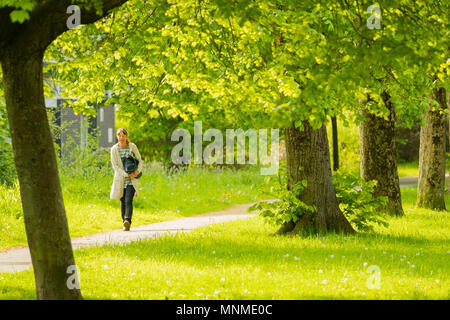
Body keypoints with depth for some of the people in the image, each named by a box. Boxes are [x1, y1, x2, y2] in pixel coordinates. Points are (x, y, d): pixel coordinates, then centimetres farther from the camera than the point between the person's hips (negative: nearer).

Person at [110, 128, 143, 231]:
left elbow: (139, 160, 10)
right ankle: (125, 223, 18)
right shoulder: (114, 149, -2)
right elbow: (115, 166, -6)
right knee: (123, 202, 7)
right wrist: (126, 174, -15)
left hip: (131, 180, -1)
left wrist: (138, 170, -10)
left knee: (128, 201, -15)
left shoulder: (132, 147, 0)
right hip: (120, 179, 1)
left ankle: (128, 221, -28)